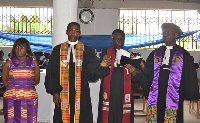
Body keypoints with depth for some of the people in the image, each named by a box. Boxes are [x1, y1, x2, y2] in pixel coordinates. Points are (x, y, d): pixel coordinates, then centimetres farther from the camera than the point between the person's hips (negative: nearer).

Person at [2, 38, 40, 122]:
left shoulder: (34, 63, 5)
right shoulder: (8, 64, 5)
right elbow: (5, 81, 13)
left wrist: (26, 85, 9)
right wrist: (14, 87, 7)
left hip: (29, 99, 0)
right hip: (12, 98, 0)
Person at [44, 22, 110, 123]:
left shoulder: (87, 51, 5)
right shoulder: (58, 50, 7)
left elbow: (92, 72, -3)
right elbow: (51, 72, 5)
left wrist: (101, 66, -24)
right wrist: (54, 91, -3)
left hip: (81, 93, 0)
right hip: (63, 93, 1)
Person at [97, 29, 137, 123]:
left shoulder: (129, 55, 13)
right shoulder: (105, 53, 9)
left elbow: (133, 79, 11)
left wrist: (133, 73, -9)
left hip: (124, 94, 1)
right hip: (108, 93, -1)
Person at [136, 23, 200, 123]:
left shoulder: (184, 55, 5)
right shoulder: (155, 54, 14)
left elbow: (190, 76, 4)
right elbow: (147, 73, 9)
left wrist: (191, 95, -1)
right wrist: (136, 73, -9)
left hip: (173, 96, -3)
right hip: (155, 95, 3)